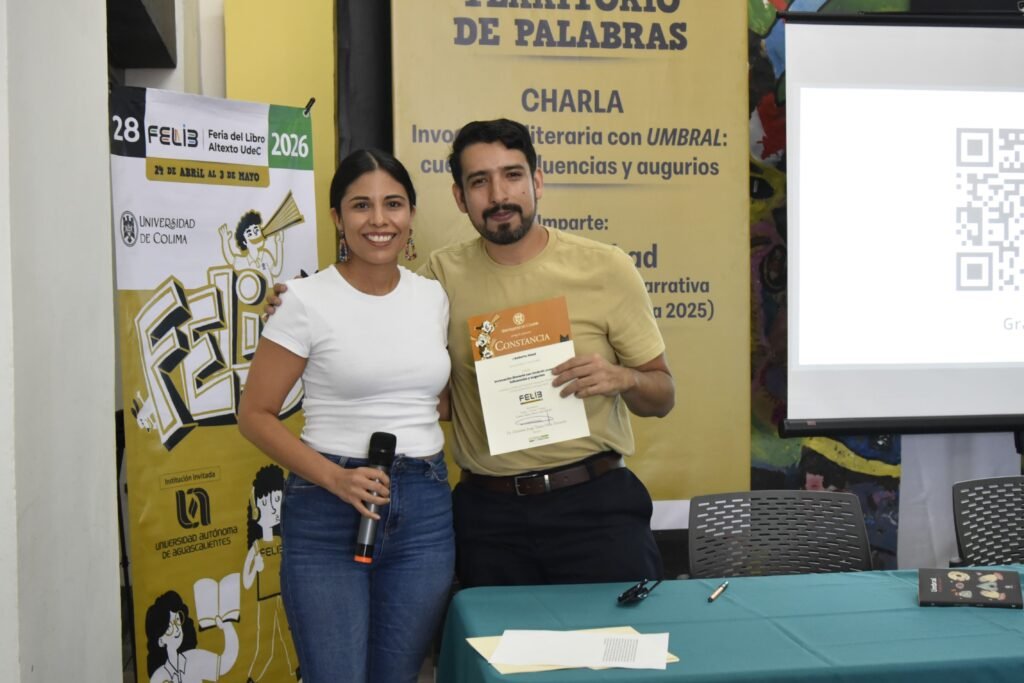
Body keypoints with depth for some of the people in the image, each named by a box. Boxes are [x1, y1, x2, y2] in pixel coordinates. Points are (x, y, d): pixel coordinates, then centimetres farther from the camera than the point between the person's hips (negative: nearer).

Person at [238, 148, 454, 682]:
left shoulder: (433, 296, 7)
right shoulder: (308, 301, -7)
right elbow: (254, 414, -6)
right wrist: (334, 478, -17)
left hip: (424, 507, 5)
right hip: (328, 507, -4)